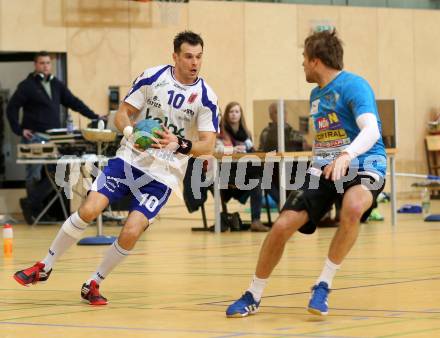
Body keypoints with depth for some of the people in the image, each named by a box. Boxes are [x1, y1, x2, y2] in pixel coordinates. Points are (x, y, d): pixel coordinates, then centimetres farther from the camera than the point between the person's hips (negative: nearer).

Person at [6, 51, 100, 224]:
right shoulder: (27, 85, -2)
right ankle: (35, 210, 8)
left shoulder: (57, 85, 14)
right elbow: (11, 108, -3)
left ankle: (30, 204, 7)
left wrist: (95, 117, 8)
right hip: (34, 137, -5)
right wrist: (19, 130, -9)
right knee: (34, 176, -3)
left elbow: (74, 103, 15)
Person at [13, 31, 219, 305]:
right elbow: (123, 114, 1)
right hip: (130, 159, 1)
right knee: (89, 209, -15)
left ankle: (94, 284, 8)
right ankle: (45, 267, 4)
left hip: (163, 175, -1)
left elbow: (208, 145, -10)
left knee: (131, 232, -16)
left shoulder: (206, 97, -8)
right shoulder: (153, 77, -4)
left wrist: (179, 145, -29)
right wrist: (130, 132, -21)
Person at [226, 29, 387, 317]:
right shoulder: (316, 95, 15)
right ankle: (253, 296, 10)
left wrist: (346, 155, -44)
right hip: (325, 169, 7)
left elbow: (371, 130, -27)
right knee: (283, 226, -9)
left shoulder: (353, 85, -12)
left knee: (353, 208, -41)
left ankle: (324, 285, -24)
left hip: (363, 165, -7)